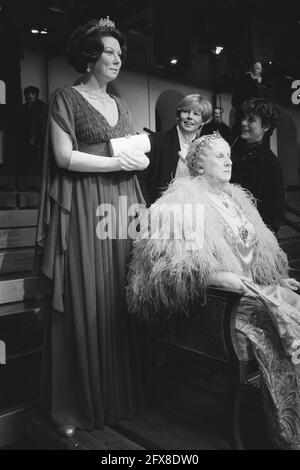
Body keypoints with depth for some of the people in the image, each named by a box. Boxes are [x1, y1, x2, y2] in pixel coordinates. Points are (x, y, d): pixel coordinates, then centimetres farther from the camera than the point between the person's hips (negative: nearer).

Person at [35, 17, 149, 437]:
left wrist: (140, 160, 4)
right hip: (84, 208, -6)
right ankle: (75, 406, 11)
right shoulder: (66, 98, 2)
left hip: (122, 206, 6)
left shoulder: (121, 106, 21)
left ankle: (118, 396, 18)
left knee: (120, 302, 5)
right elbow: (65, 156, -8)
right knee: (85, 305, -4)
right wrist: (118, 162, -11)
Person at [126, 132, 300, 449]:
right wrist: (222, 278, -26)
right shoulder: (184, 200, -4)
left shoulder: (237, 197, 21)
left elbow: (264, 253, 26)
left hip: (257, 289, 8)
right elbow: (175, 262, -17)